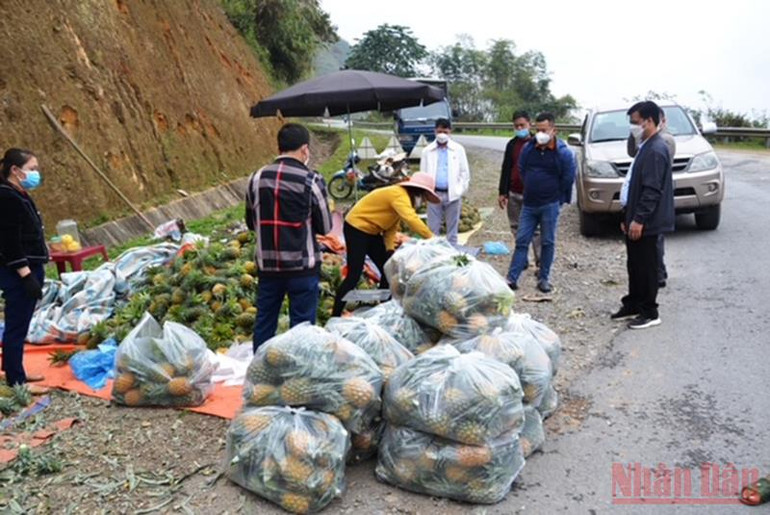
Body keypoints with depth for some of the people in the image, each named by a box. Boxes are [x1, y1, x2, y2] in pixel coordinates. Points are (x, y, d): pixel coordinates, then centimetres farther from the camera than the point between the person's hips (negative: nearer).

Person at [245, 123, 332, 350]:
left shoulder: (257, 178, 1)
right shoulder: (311, 180, -12)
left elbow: (251, 223, 11)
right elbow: (325, 227, -4)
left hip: (267, 264, 4)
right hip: (303, 265, -4)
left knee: (264, 321, 16)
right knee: (302, 323, 6)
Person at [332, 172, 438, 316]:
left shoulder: (401, 197, 7)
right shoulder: (398, 195, -23)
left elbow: (392, 227, 4)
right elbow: (411, 219, -37)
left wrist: (390, 248, -8)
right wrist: (431, 238, -38)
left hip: (371, 231, 10)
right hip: (356, 228, -10)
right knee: (354, 275, -11)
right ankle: (335, 316, -6)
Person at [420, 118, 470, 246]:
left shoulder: (458, 149, 3)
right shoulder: (427, 151, 5)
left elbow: (464, 172, 3)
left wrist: (460, 191, -4)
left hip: (452, 195, -1)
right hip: (434, 194, 1)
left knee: (452, 229, 8)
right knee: (433, 228, 5)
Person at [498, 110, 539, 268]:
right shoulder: (512, 145, 9)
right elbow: (506, 169, 11)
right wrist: (502, 192, 7)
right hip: (514, 194, 5)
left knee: (535, 230, -4)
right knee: (517, 228, 10)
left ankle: (540, 261, 0)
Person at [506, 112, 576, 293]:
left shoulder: (564, 153, -8)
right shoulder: (528, 148, 1)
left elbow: (568, 179, -1)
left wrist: (556, 198, 6)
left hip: (550, 205, -3)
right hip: (529, 204, 3)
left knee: (547, 242, 6)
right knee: (521, 241, 3)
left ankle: (544, 278, 18)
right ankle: (512, 278, 6)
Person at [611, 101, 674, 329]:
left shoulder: (656, 150, -17)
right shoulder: (645, 147, 15)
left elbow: (652, 190, -22)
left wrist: (639, 220, -23)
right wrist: (627, 216, 19)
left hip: (646, 222, -10)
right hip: (636, 219, 10)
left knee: (645, 266, -1)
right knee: (634, 264, 17)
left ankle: (649, 312, 8)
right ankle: (633, 304, 28)